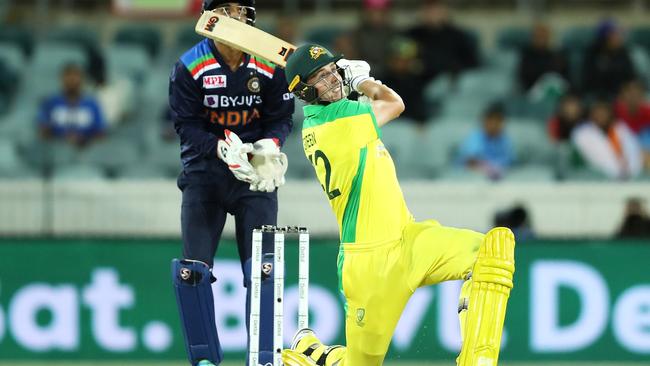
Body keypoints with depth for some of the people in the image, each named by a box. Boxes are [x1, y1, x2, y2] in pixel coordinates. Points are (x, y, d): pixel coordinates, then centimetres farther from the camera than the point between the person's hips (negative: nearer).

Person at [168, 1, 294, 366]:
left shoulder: (270, 66, -7)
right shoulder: (190, 66, -9)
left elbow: (282, 118, 0)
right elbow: (187, 125, -10)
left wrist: (270, 145, -21)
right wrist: (222, 148, -25)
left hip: (256, 172, 0)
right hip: (205, 171, 0)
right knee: (192, 270, -6)